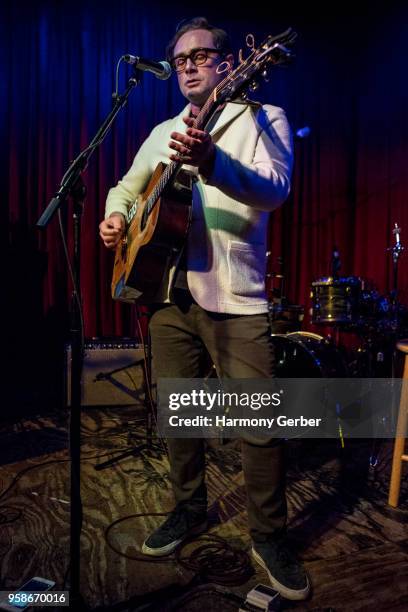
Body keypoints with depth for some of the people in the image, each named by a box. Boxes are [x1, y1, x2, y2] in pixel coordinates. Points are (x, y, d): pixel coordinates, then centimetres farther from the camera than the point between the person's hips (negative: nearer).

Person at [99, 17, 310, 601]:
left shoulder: (264, 118, 3)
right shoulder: (163, 132, 20)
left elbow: (274, 190, -16)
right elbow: (128, 185, 27)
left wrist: (212, 161, -35)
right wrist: (116, 217, 4)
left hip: (234, 296, -5)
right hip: (168, 290, 6)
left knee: (260, 422, -3)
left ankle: (269, 535, 20)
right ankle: (190, 509, 34)